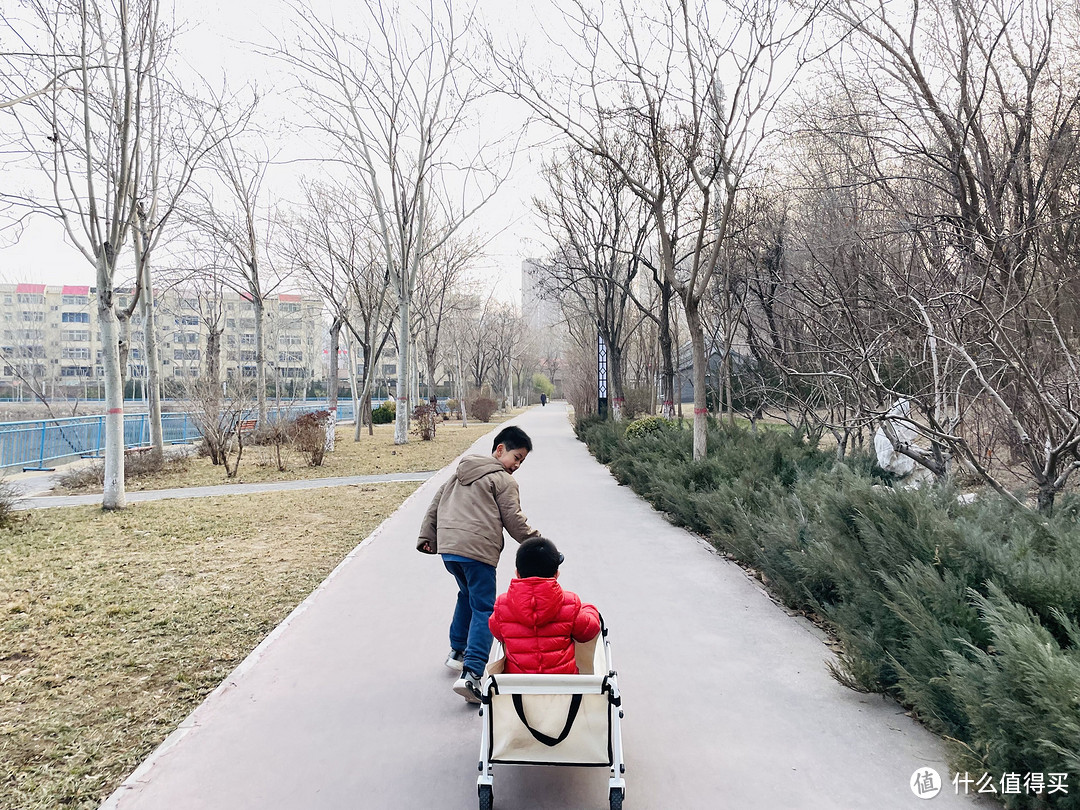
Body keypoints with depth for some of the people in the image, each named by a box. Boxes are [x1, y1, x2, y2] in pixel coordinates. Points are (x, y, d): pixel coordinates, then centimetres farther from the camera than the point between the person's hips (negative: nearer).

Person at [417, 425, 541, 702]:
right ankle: (471, 674, -16)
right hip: (477, 550, -8)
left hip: (447, 547, 8)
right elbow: (514, 520, -3)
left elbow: (436, 502, 23)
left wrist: (427, 536, 27)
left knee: (467, 595, 29)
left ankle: (457, 651, 38)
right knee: (483, 609, -5)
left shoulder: (460, 472, 23)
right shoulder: (503, 480, 0)